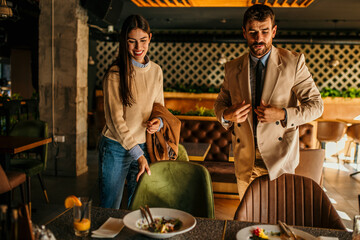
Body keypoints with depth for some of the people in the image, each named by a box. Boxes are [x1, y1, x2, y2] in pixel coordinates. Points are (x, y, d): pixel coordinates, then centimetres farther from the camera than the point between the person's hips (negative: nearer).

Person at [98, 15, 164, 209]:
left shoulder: (156, 71, 6)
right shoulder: (115, 74, -12)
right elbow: (115, 120, -14)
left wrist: (158, 122, -7)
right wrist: (138, 154, -17)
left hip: (143, 145, 5)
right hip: (116, 148, -5)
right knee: (109, 209, 6)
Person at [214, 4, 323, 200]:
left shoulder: (294, 62, -5)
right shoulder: (232, 68, 2)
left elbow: (316, 105, -3)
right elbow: (220, 103, 13)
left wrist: (282, 115, -20)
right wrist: (226, 116, -12)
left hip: (278, 158, -2)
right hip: (244, 161, 3)